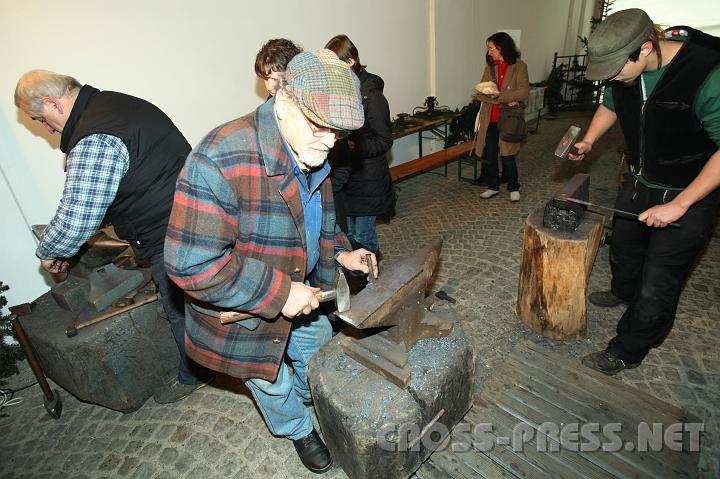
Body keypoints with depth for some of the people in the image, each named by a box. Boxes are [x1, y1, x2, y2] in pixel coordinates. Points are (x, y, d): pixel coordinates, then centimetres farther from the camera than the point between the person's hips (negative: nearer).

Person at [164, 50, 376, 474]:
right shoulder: (221, 160, -36)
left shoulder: (313, 155, -7)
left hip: (300, 291, 7)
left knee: (319, 350, 30)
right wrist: (277, 294, -31)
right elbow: (191, 263, -35)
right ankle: (299, 429, 55)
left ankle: (311, 399, 66)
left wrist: (340, 253, -8)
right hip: (243, 312, -7)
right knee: (270, 382, 21)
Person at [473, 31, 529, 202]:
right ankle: (493, 186, 25)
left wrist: (498, 95, -23)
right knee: (489, 156, 8)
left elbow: (524, 92, -14)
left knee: (507, 156, 2)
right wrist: (505, 100, -15)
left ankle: (514, 188, 20)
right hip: (489, 119, 4)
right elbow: (481, 93, -1)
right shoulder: (490, 66, 8)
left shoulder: (519, 66, -4)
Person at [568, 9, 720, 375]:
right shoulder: (625, 69, -9)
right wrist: (588, 140, -1)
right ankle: (623, 292, 57)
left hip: (688, 195, -7)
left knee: (657, 288, 0)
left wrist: (680, 204, -28)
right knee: (623, 250, 27)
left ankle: (626, 353, 18)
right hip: (639, 181, 7)